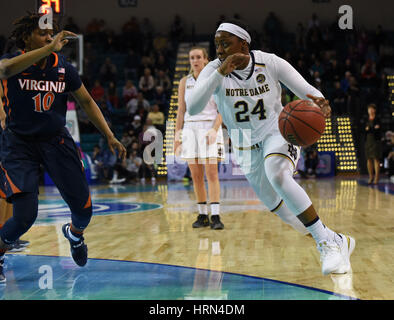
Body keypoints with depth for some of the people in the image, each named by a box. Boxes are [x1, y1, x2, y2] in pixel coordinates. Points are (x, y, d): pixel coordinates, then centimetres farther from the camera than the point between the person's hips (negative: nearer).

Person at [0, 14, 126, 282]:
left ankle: (75, 233, 42)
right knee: (25, 216, -16)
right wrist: (49, 48, -44)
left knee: (84, 209, 4)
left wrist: (110, 136, 2)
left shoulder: (63, 67, -3)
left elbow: (87, 101, 8)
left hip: (56, 140, 4)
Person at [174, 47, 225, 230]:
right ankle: (202, 215, 10)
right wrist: (177, 134, 4)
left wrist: (215, 129, -15)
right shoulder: (184, 82, 10)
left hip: (210, 127, -3)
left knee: (211, 173, -11)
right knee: (196, 175, 2)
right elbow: (180, 111, 11)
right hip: (190, 128, 3)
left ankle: (215, 216, -12)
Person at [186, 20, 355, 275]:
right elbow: (192, 108, -30)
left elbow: (307, 91, -11)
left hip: (277, 130, -3)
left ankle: (329, 241, -29)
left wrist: (319, 101, -36)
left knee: (277, 175, -35)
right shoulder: (214, 71, -15)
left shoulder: (270, 63, -16)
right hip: (246, 144, 4)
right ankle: (338, 243, 35)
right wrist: (221, 73, -38)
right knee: (277, 205, 11)